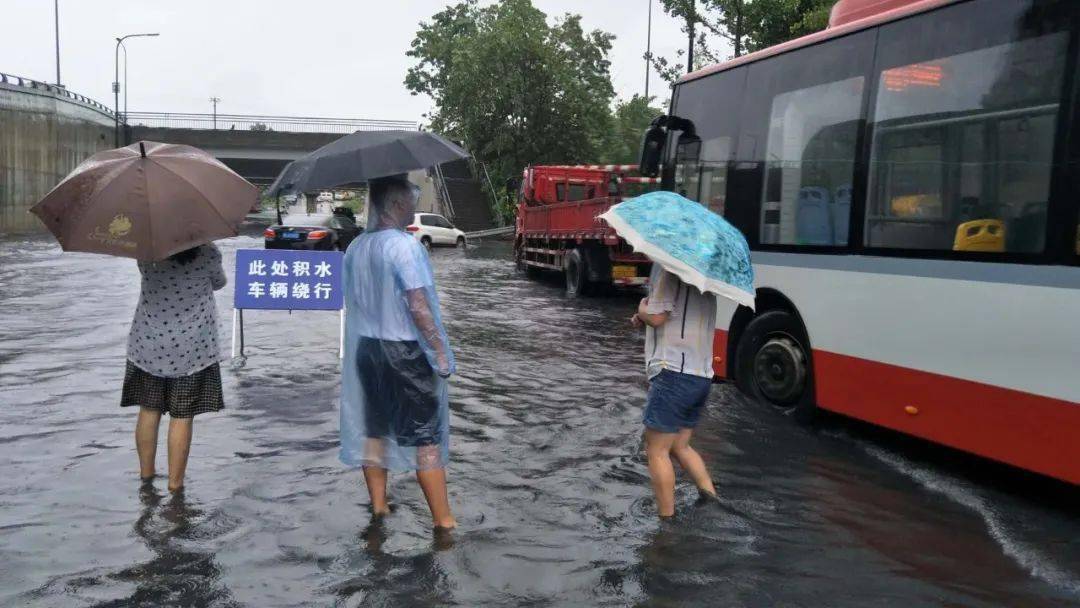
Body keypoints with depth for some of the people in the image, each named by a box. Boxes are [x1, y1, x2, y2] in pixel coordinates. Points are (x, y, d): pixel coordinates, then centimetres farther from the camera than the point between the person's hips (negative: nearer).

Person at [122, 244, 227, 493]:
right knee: (181, 417, 4)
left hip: (148, 345, 3)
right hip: (191, 348, -3)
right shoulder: (208, 254, -13)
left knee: (148, 410, 16)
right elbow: (218, 283, 5)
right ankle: (175, 482, 10)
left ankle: (146, 472, 27)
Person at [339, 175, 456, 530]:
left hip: (366, 350, 7)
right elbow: (419, 306, -22)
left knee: (372, 428, 15)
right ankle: (443, 519, 6)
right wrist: (440, 353, -16)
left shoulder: (355, 248, 7)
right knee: (426, 435, 0)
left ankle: (378, 505, 26)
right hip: (406, 351, -7)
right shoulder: (405, 245, -17)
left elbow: (352, 304, 13)